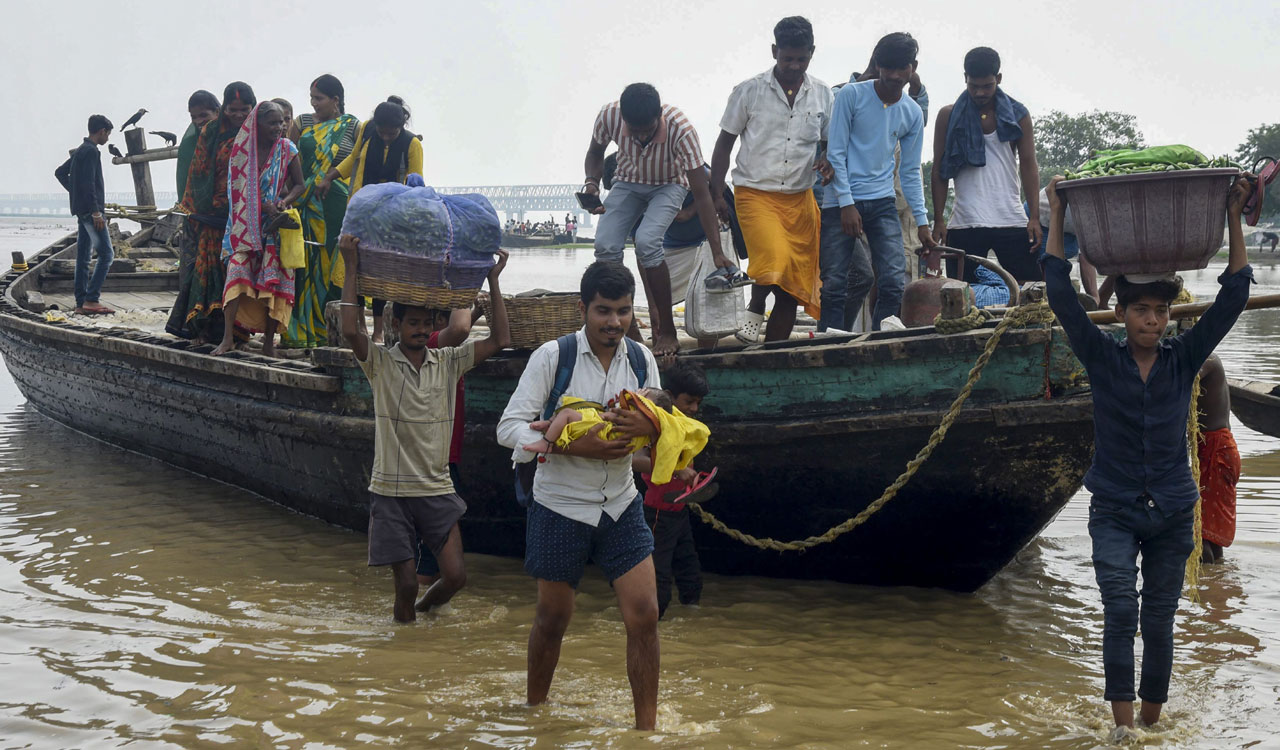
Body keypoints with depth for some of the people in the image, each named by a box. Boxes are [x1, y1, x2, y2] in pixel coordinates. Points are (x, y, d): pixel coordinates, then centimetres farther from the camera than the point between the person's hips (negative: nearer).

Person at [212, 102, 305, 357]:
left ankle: (269, 341, 5)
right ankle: (227, 338, -16)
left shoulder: (287, 149, -1)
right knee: (237, 272, -13)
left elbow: (299, 184, 3)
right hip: (246, 223, -1)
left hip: (276, 223, 1)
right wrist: (264, 205, -16)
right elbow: (240, 188, -2)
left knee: (274, 278, -2)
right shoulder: (243, 149, -2)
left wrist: (284, 202, -17)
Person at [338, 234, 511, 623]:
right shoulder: (380, 363, -4)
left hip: (437, 490, 3)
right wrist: (351, 268, -20)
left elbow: (499, 340, -1)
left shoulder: (448, 362, 5)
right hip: (392, 490, -3)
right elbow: (350, 329, -22)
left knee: (455, 575, -3)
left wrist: (493, 281, -3)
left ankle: (424, 608, 27)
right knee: (406, 581, -2)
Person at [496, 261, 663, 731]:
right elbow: (509, 428, -16)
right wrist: (577, 446, -28)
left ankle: (647, 729, 3)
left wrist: (650, 426, -20)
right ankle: (533, 710, 35)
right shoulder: (552, 356, -12)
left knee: (644, 615, -6)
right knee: (553, 619, 11)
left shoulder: (642, 360, 1)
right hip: (560, 509, -3)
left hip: (621, 505, 3)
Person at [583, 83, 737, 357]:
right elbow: (595, 153, -1)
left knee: (646, 241, -29)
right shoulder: (608, 116, -27)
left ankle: (667, 332, -18)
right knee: (605, 245, -20)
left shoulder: (680, 128, -35)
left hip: (668, 185, -3)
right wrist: (592, 181, -23)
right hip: (628, 183, 3)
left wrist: (718, 253, -35)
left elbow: (701, 194, -32)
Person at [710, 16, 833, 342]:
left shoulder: (822, 95, 7)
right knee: (776, 259, -29)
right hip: (755, 193, -4)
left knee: (794, 286, 3)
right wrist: (717, 195, -1)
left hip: (799, 198, 4)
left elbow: (828, 142, 19)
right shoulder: (749, 91, -2)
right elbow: (724, 144, 4)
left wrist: (827, 162, -5)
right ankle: (754, 311, -1)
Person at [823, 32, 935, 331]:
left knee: (894, 284, -8)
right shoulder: (851, 95, -3)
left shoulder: (913, 113, 9)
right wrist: (847, 203, -12)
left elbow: (911, 172, 14)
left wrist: (922, 222, 6)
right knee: (835, 286, -6)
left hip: (882, 202, 4)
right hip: (841, 201, -4)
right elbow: (836, 152, -5)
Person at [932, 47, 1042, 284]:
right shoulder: (949, 116, 6)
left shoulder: (1017, 114, 8)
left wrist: (1034, 217, -5)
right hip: (964, 224, -1)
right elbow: (939, 171, 6)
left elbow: (1028, 166, 5)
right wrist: (938, 220, -2)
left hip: (1013, 221, 1)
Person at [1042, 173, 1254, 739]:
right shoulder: (1102, 359, -3)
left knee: (1159, 621, 8)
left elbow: (1233, 298, -4)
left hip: (1172, 515, 2)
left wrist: (1234, 220, -8)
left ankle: (1152, 721, 21)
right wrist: (1057, 216, -11)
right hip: (1114, 512, -2)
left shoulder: (1184, 361, 0)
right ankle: (1121, 723, -13)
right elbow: (1061, 296, -10)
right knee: (1120, 612, -16)